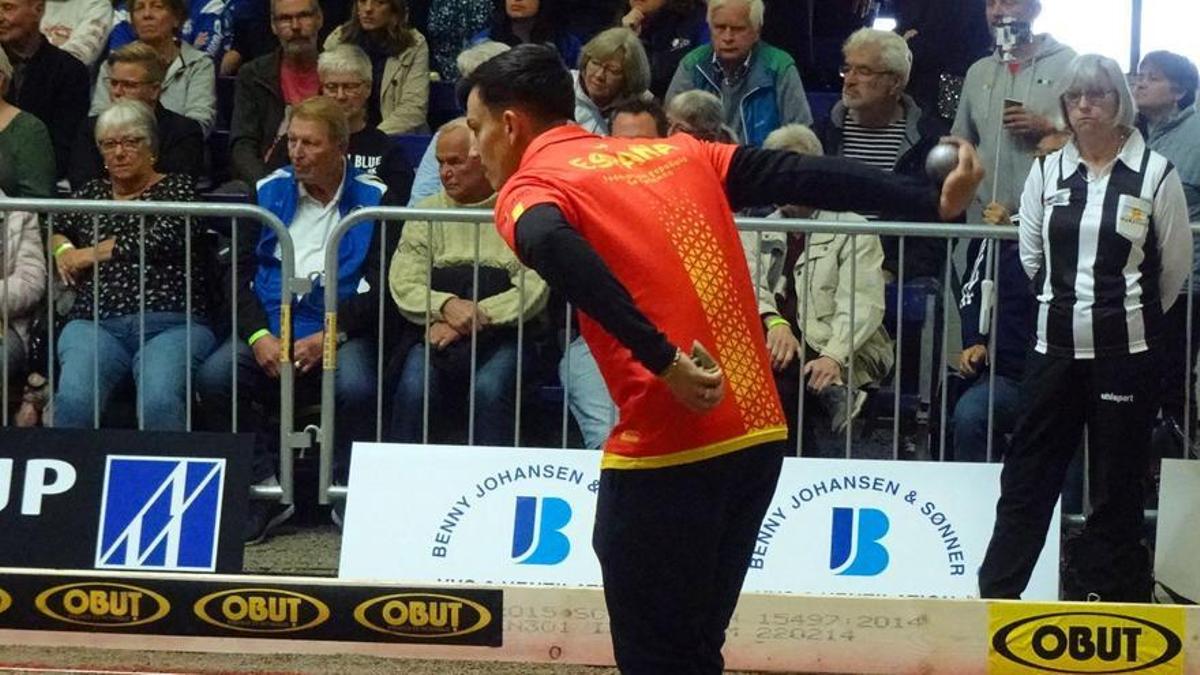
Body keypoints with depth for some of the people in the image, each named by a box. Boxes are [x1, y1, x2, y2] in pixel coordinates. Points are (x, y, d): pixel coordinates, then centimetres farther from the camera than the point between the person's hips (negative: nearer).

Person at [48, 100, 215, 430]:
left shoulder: (177, 188, 13)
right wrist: (62, 249, 9)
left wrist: (91, 254, 4)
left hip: (171, 325, -3)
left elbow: (161, 239, -3)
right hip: (96, 323, 3)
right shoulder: (92, 193, 27)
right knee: (73, 398, -29)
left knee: (159, 401, -34)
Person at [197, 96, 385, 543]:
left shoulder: (373, 200, 4)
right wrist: (258, 336, -10)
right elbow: (238, 273, 8)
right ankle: (264, 490, -12)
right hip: (271, 326, 3)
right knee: (214, 377, -25)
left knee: (356, 387, -34)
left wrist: (328, 337, -16)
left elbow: (382, 289, -2)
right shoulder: (268, 192, 12)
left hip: (341, 332, -3)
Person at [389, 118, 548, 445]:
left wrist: (472, 319, -13)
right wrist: (447, 306, -16)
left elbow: (533, 292, -5)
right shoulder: (429, 211, 17)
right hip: (437, 333, 2)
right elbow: (403, 285, 5)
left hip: (503, 335, -2)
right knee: (413, 390, -27)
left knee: (490, 389, -32)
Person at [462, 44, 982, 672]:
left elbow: (554, 249, -21)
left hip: (665, 452, -7)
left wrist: (662, 361, -24)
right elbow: (796, 173, 15)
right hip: (757, 432, 7)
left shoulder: (529, 189, 0)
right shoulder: (677, 154, 18)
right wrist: (932, 201, 18)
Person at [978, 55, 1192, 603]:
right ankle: (995, 594, 12)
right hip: (1056, 347, 3)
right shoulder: (1048, 171, 5)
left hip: (1127, 351, -3)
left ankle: (1108, 593, 13)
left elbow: (1175, 268, 3)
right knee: (1028, 475, 6)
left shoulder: (1154, 173, -5)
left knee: (1116, 483, 4)